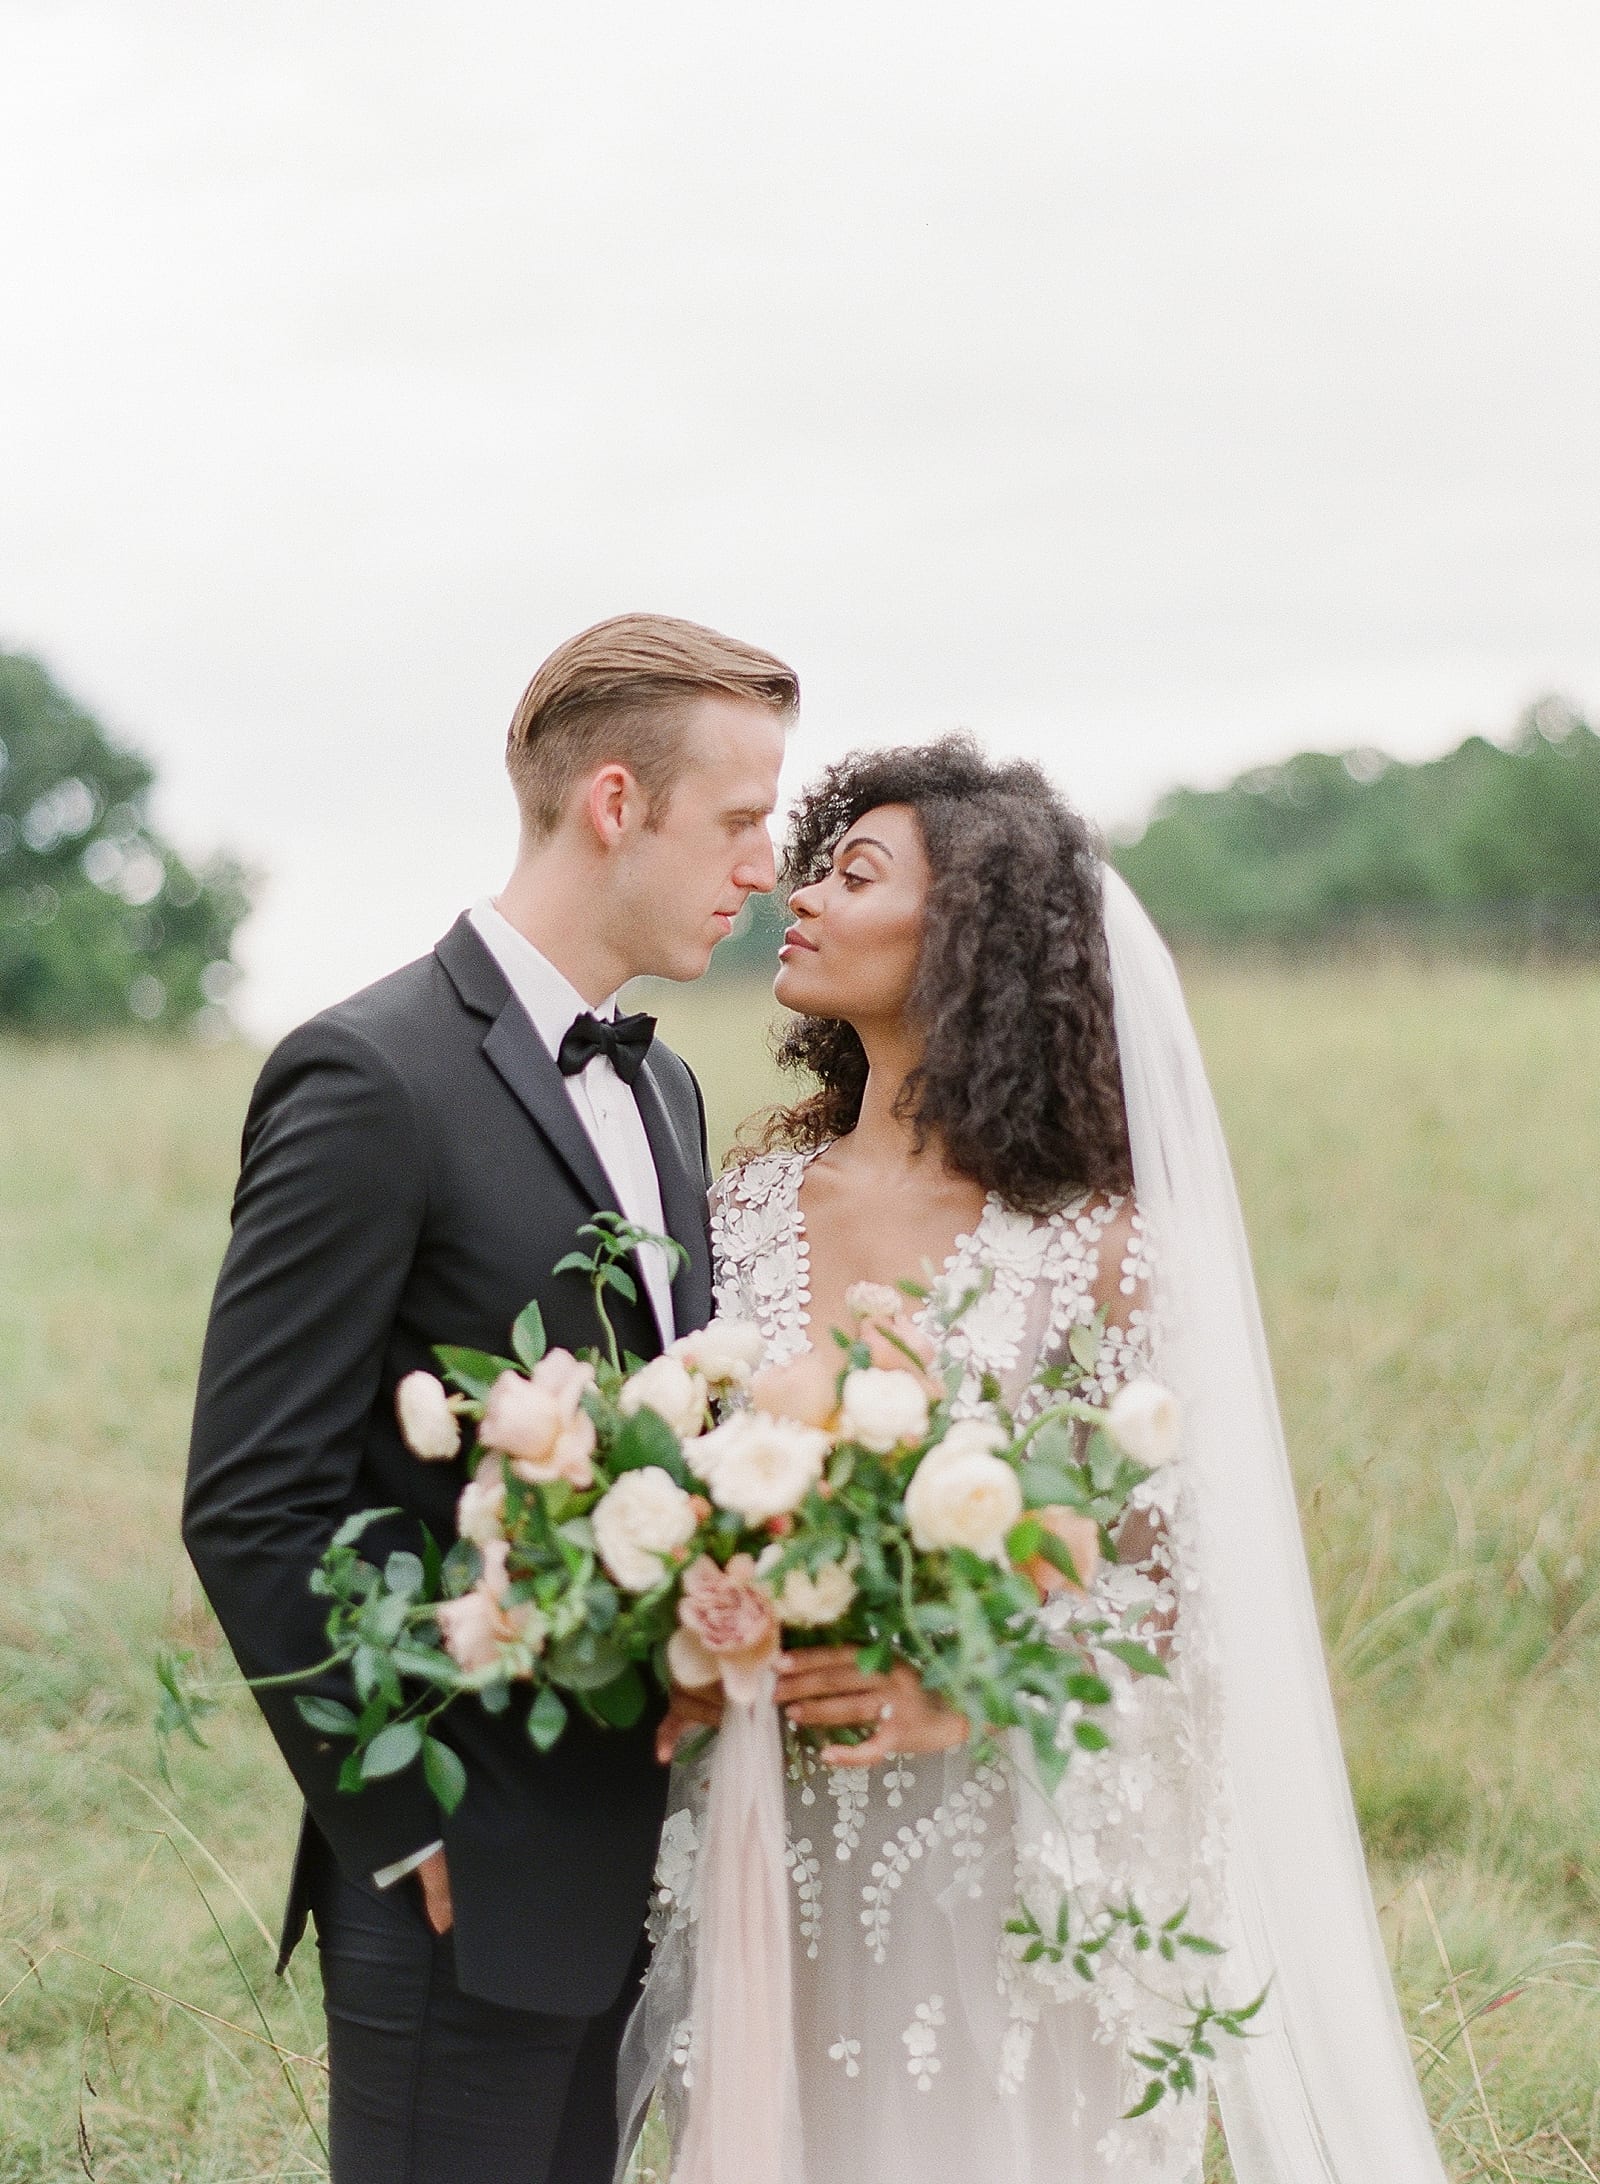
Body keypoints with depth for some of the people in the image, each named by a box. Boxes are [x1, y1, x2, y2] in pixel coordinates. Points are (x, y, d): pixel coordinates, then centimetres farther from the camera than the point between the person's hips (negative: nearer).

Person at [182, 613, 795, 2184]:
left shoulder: (663, 1092, 13)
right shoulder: (372, 1079, -14)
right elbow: (251, 1507, -16)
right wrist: (403, 1829, -14)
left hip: (638, 1859, 8)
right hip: (468, 1878, -8)